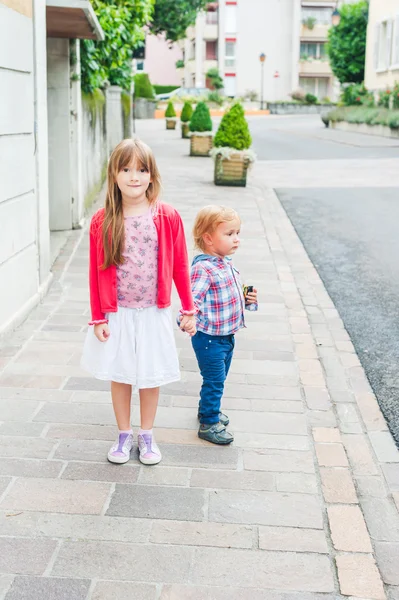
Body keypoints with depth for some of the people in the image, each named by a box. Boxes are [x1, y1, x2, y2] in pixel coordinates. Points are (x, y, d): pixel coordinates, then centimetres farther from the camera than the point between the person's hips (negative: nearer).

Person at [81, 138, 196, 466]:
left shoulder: (167, 217, -8)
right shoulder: (102, 221, -7)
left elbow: (180, 266, -1)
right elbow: (97, 273, -2)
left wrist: (188, 310, 3)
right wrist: (98, 318, -1)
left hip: (154, 313, 0)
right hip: (117, 314, 1)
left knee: (151, 376, 11)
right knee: (119, 375, 12)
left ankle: (147, 435, 31)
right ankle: (124, 435, 31)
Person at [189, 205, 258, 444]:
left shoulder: (228, 265, 7)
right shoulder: (203, 268, -23)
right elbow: (193, 298, -31)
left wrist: (248, 299, 4)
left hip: (227, 336, 9)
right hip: (209, 338, -9)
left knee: (219, 379, 24)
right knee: (214, 381, 2)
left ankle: (208, 409, 44)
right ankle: (209, 424, 17)